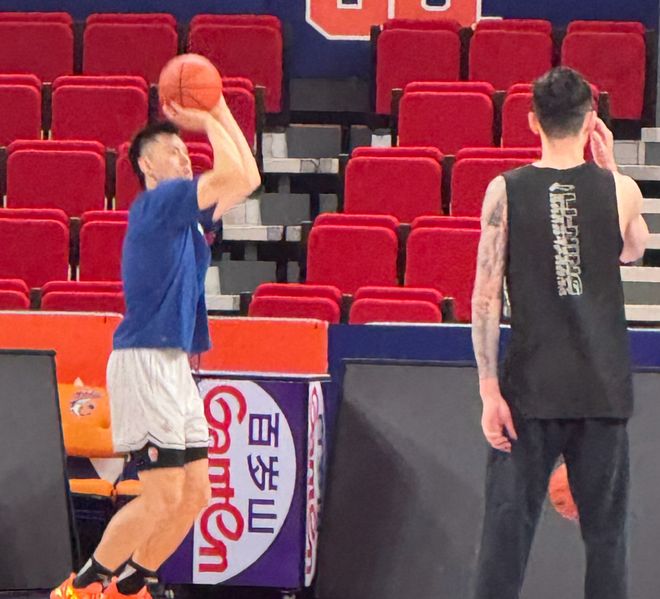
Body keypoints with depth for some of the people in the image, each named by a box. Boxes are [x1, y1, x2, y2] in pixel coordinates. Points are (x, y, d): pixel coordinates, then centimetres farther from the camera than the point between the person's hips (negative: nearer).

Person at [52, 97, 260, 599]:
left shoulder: (187, 212, 17)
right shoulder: (156, 202, -9)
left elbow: (247, 179, 24)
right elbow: (233, 176, -19)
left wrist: (220, 113, 18)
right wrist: (209, 121, -5)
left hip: (176, 365, 10)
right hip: (144, 363, -10)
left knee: (195, 495, 8)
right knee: (163, 497, -12)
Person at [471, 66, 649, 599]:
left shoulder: (505, 191, -4)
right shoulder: (620, 190, -3)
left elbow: (485, 298, -7)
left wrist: (489, 389, -4)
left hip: (531, 389, 0)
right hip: (604, 391, 0)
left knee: (508, 526, 4)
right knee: (605, 533, 7)